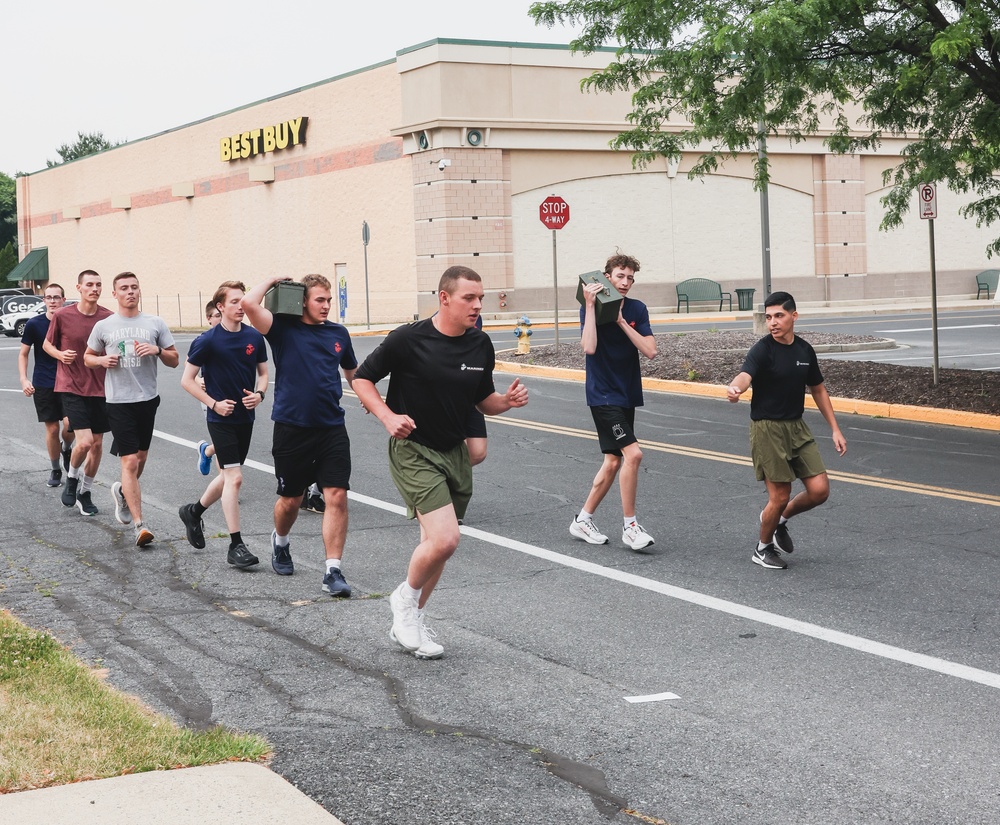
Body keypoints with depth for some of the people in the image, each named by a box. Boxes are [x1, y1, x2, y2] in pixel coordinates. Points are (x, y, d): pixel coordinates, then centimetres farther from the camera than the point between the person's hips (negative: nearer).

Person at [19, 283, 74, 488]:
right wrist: (24, 379, -9)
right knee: (52, 429, 3)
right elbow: (23, 354, 3)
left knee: (70, 423, -17)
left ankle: (66, 448, 16)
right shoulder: (34, 324, -4)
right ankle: (55, 470, 21)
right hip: (43, 385, 0)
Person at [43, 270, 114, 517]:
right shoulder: (62, 316, -6)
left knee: (97, 444, 8)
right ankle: (72, 478, 15)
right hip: (72, 388, -3)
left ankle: (85, 493, 26)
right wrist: (60, 354, -12)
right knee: (84, 441, -15)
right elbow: (47, 344, 8)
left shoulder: (109, 318, -2)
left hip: (101, 388, 3)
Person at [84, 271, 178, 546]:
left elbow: (174, 360, 7)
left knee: (140, 457, 16)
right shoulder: (103, 326, 3)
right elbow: (88, 357, 15)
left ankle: (123, 492, 47)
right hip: (119, 401, -3)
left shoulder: (155, 323, 5)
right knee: (130, 462, -9)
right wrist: (102, 360, -7)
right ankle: (139, 525, -11)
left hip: (148, 399, 3)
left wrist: (157, 351, -13)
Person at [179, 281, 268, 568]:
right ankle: (236, 546, -8)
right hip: (221, 418, -6)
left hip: (246, 417, 6)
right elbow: (187, 380, -5)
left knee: (228, 475, 17)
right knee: (234, 477, -12)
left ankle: (194, 511, 43)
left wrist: (259, 394, -7)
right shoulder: (208, 341, -11)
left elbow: (263, 373, 14)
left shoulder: (254, 337, 2)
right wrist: (214, 404, -13)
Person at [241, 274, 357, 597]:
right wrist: (273, 281, -6)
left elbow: (352, 371, 27)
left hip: (332, 428, 2)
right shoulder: (283, 328, -3)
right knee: (290, 500, 12)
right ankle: (280, 543, 44)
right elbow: (249, 303, -19)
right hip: (292, 427, -2)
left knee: (336, 497, -9)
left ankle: (333, 571, -6)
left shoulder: (338, 333, 9)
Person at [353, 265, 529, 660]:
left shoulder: (481, 345, 2)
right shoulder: (408, 339, -15)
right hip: (413, 451, -6)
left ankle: (411, 621, 30)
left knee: (437, 543, 13)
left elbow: (484, 401, 14)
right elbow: (362, 379, -5)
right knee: (444, 539, -20)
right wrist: (388, 417, -20)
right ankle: (406, 597, 8)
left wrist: (508, 401, -8)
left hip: (454, 453, 6)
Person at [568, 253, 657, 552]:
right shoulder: (591, 306, -9)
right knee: (632, 453, -17)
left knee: (614, 461, 11)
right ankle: (629, 526, -8)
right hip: (603, 395, -6)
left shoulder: (637, 309, 4)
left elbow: (650, 350, -7)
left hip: (628, 395, 6)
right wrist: (590, 305, -23)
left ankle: (583, 520, 24)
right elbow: (589, 347, -24)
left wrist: (622, 321, -14)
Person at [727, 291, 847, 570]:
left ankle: (780, 519, 26)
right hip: (767, 429, -6)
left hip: (797, 427, 6)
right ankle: (763, 548, 22)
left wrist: (835, 429, 14)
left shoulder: (805, 350, 5)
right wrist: (735, 388, -59)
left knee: (819, 490, -3)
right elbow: (745, 376, -35)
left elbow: (818, 390, 17)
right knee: (780, 496, -3)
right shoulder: (762, 350, -14)